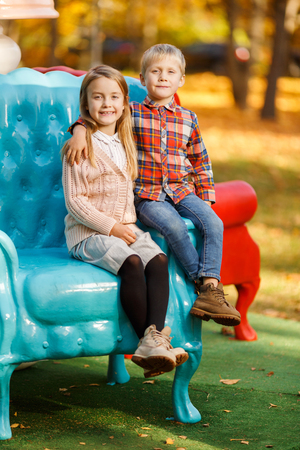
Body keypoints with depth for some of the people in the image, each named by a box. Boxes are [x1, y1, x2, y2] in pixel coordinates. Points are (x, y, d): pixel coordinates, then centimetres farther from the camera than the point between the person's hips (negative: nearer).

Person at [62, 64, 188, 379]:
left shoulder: (126, 145, 17)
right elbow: (74, 200, -8)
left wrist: (129, 224, 7)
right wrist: (110, 226, -14)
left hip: (126, 228, 6)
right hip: (87, 233, -6)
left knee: (158, 260, -23)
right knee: (132, 264, -32)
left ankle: (154, 339, -33)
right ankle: (148, 340, -28)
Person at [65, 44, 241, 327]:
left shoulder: (188, 119, 12)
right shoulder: (131, 113, 4)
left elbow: (201, 163, 17)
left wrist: (206, 199, 9)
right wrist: (80, 131, -15)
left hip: (181, 190, 3)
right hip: (146, 195, -3)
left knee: (213, 223, -23)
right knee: (174, 226, -32)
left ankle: (211, 289, -27)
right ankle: (204, 284, -24)